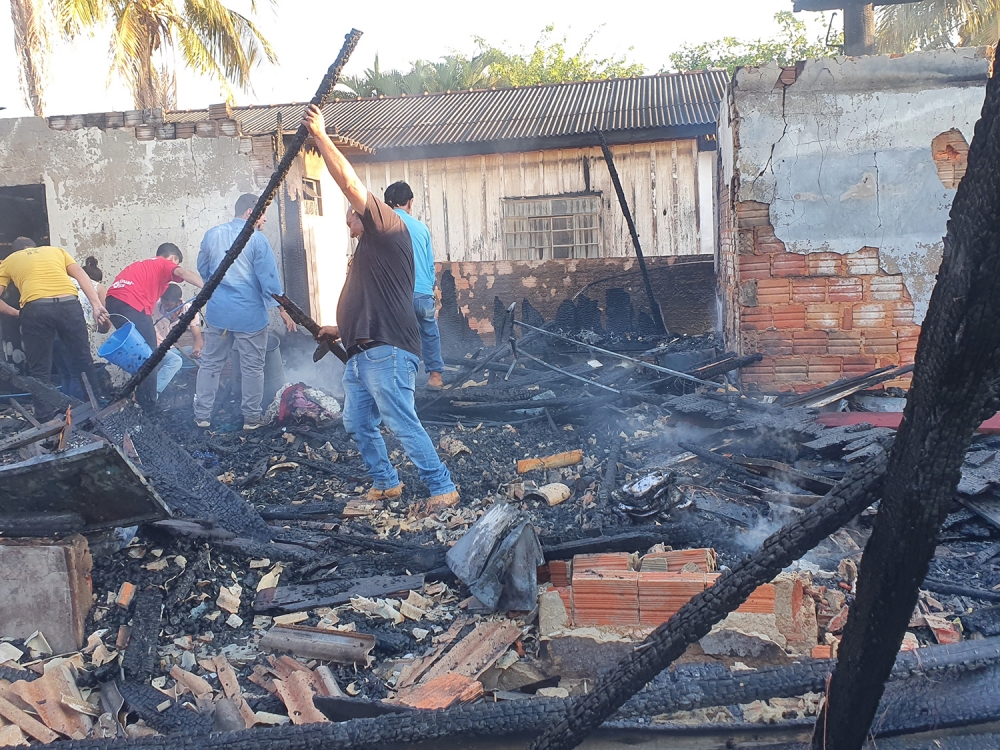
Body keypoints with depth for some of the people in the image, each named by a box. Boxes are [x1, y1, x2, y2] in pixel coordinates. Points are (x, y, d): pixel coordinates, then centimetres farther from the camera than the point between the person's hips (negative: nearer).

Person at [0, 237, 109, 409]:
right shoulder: (57, 250, 29)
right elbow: (80, 274, 12)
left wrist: (15, 313, 32)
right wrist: (97, 306, 2)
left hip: (36, 309, -1)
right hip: (69, 305, 2)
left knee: (39, 372, 9)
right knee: (83, 362, 15)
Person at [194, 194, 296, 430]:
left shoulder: (212, 234, 4)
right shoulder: (257, 239, -11)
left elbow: (203, 269, 15)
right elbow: (269, 280, -13)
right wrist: (284, 312, -7)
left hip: (217, 311, 5)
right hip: (249, 314, -4)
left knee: (210, 364, 14)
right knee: (252, 368, 7)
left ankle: (202, 415, 19)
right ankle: (251, 417, 15)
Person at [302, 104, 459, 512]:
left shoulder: (389, 229, -2)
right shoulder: (367, 252, 27)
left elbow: (349, 180, -10)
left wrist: (320, 134, -5)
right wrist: (340, 328, 31)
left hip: (386, 353, -11)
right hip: (361, 354, 11)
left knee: (403, 424, -11)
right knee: (357, 424, 13)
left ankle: (442, 487, -5)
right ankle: (386, 482, 25)